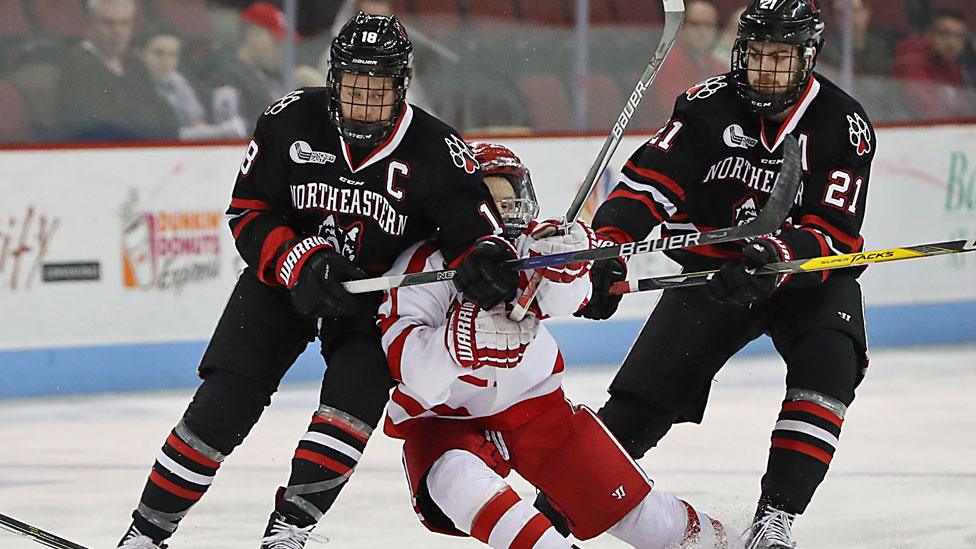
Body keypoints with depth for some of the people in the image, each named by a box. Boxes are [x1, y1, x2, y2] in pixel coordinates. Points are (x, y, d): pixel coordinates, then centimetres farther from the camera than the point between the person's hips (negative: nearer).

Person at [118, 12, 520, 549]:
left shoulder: (435, 151, -16)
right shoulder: (290, 121, -15)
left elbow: (473, 222, -19)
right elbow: (247, 211, -9)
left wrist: (485, 259, -43)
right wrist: (297, 262, -25)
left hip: (377, 296, 0)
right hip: (283, 278, 0)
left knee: (356, 394, -24)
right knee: (222, 404, -10)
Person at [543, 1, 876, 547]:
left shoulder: (845, 128, -16)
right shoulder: (710, 105, -12)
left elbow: (834, 235, -23)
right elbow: (649, 181, -15)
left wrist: (775, 257, -42)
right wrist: (608, 252, -31)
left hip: (811, 276, -1)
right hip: (713, 268, 1)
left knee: (829, 363, -29)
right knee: (640, 400, -7)